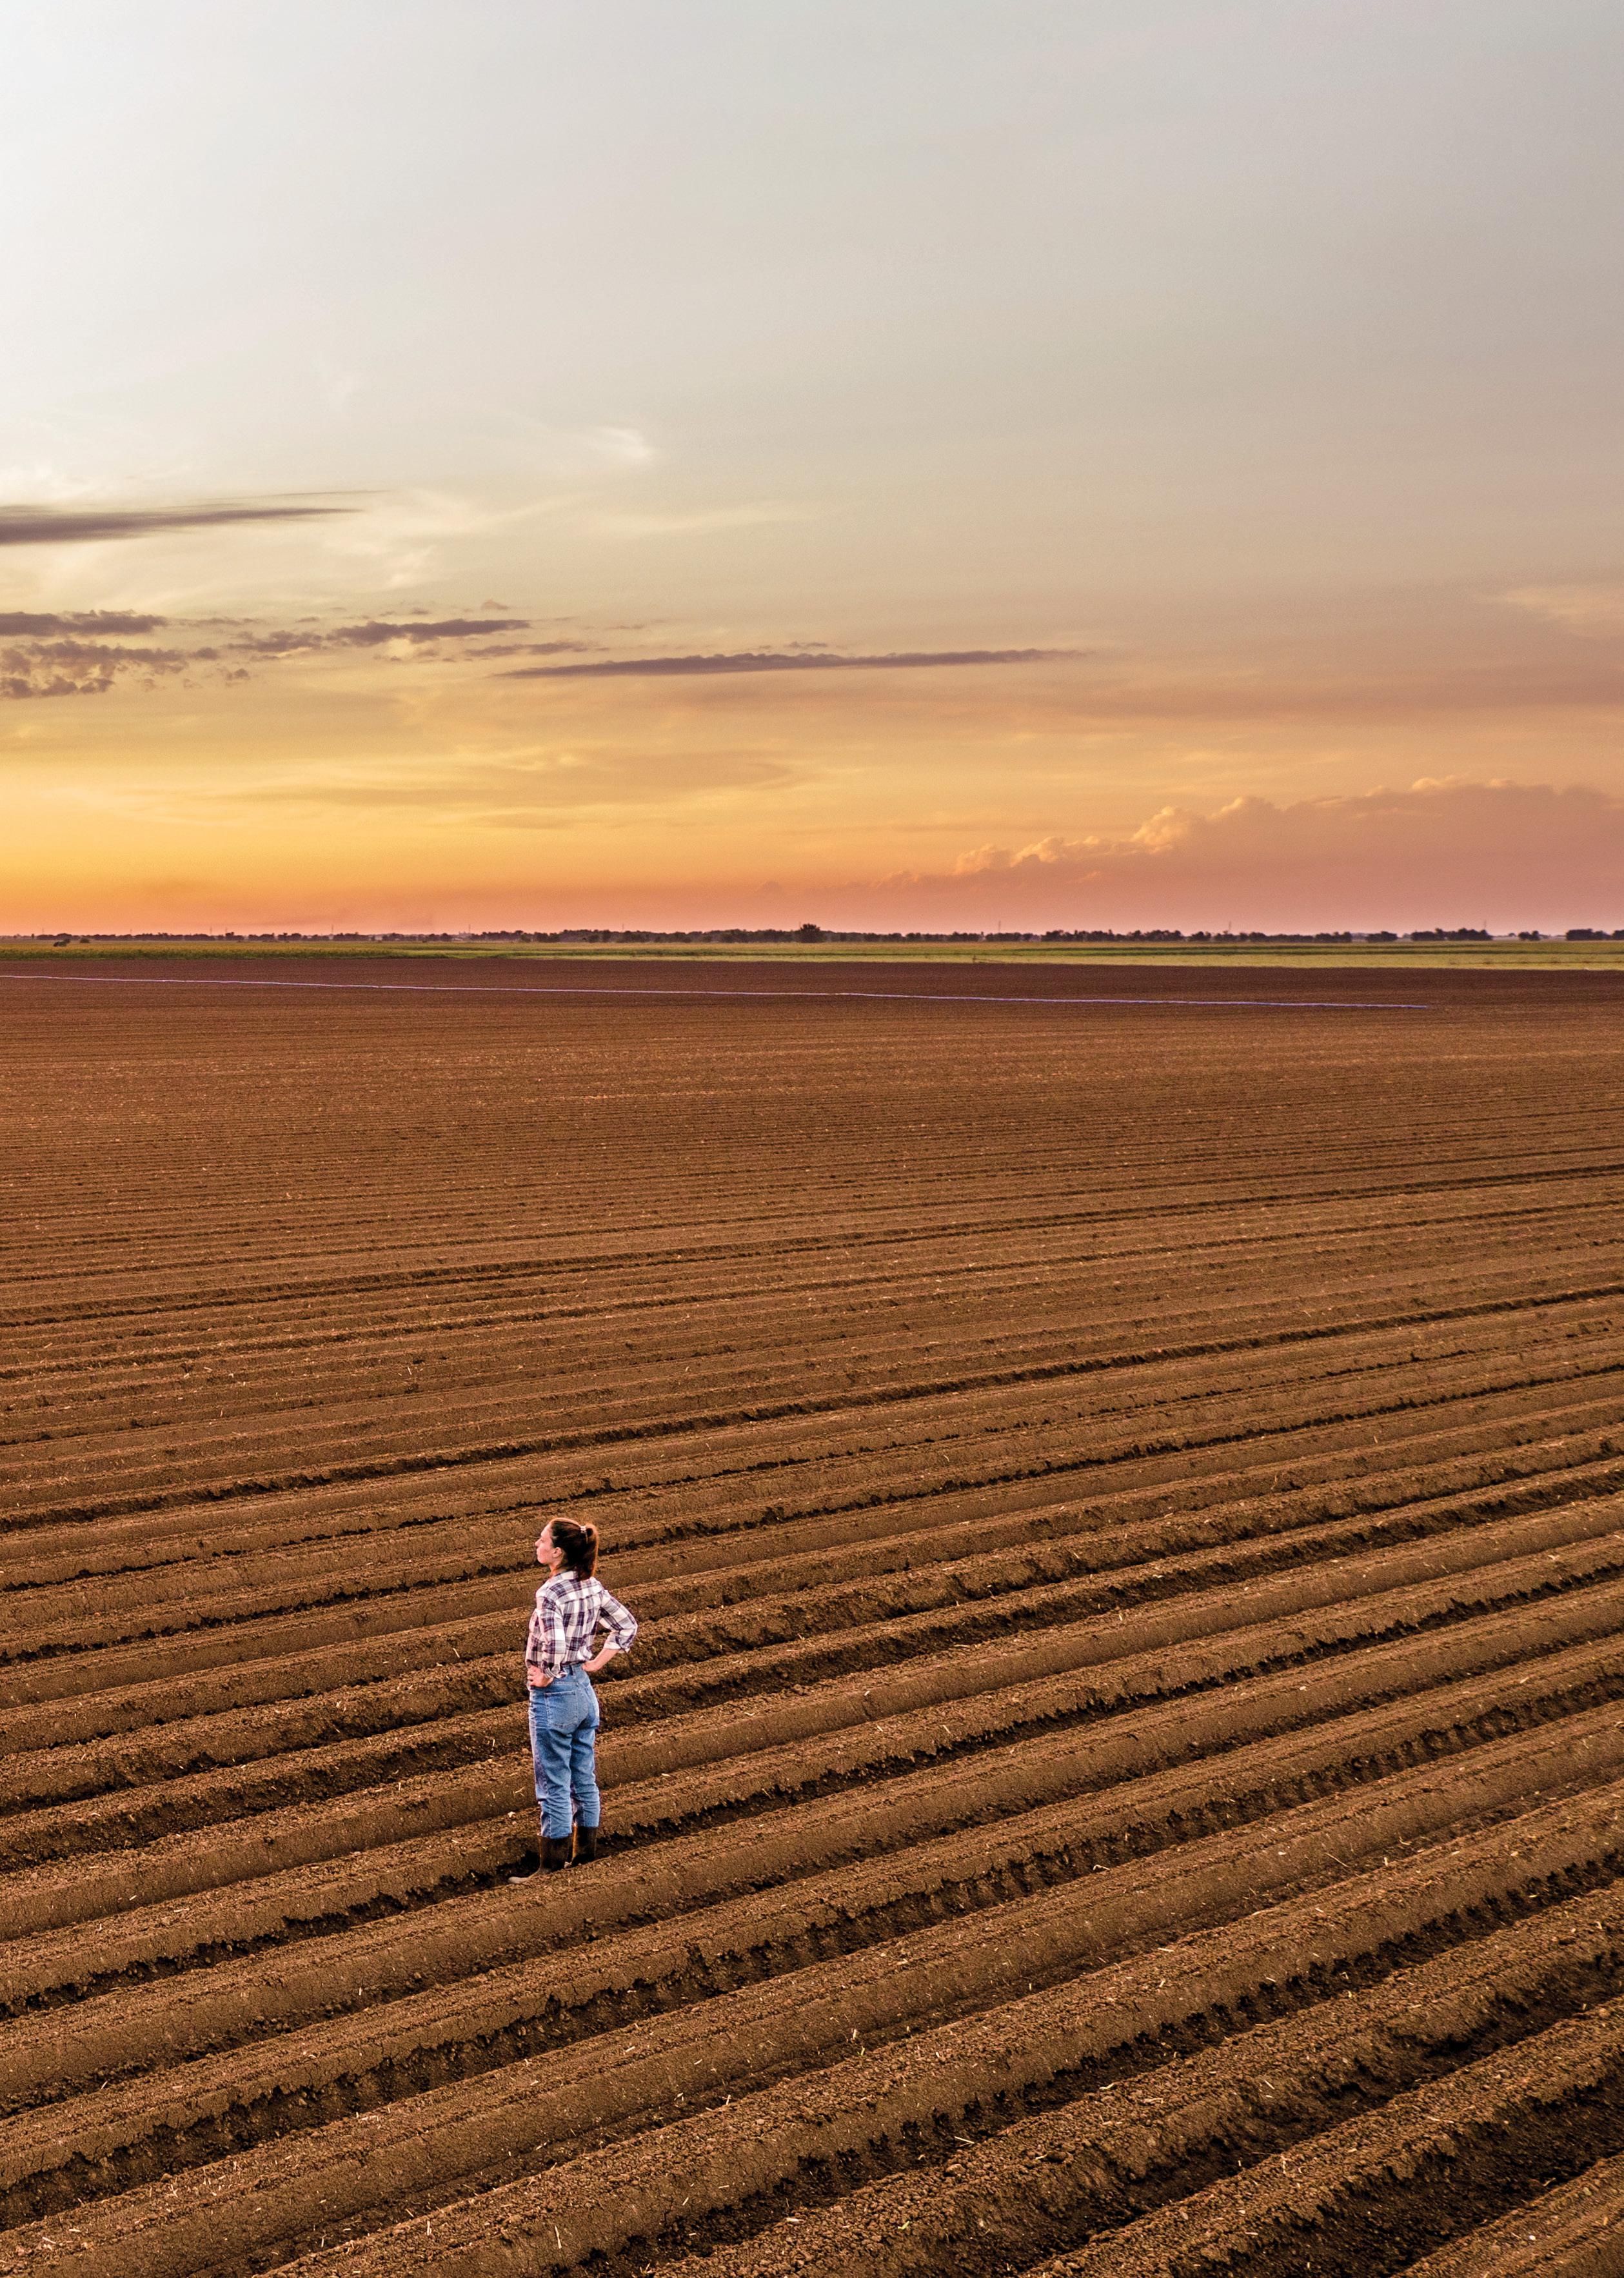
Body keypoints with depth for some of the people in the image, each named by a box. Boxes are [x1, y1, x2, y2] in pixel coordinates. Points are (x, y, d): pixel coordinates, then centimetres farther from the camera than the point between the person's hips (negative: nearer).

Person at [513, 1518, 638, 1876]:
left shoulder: (550, 1594, -22)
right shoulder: (593, 1586, 2)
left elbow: (554, 1647, -34)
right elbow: (627, 1626, 10)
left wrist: (545, 1677, -15)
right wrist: (595, 1664, 8)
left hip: (554, 1696, -8)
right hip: (585, 1693, 8)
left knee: (554, 1788, 3)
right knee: (585, 1782, 16)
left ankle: (553, 1868, 12)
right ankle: (586, 1857, 26)